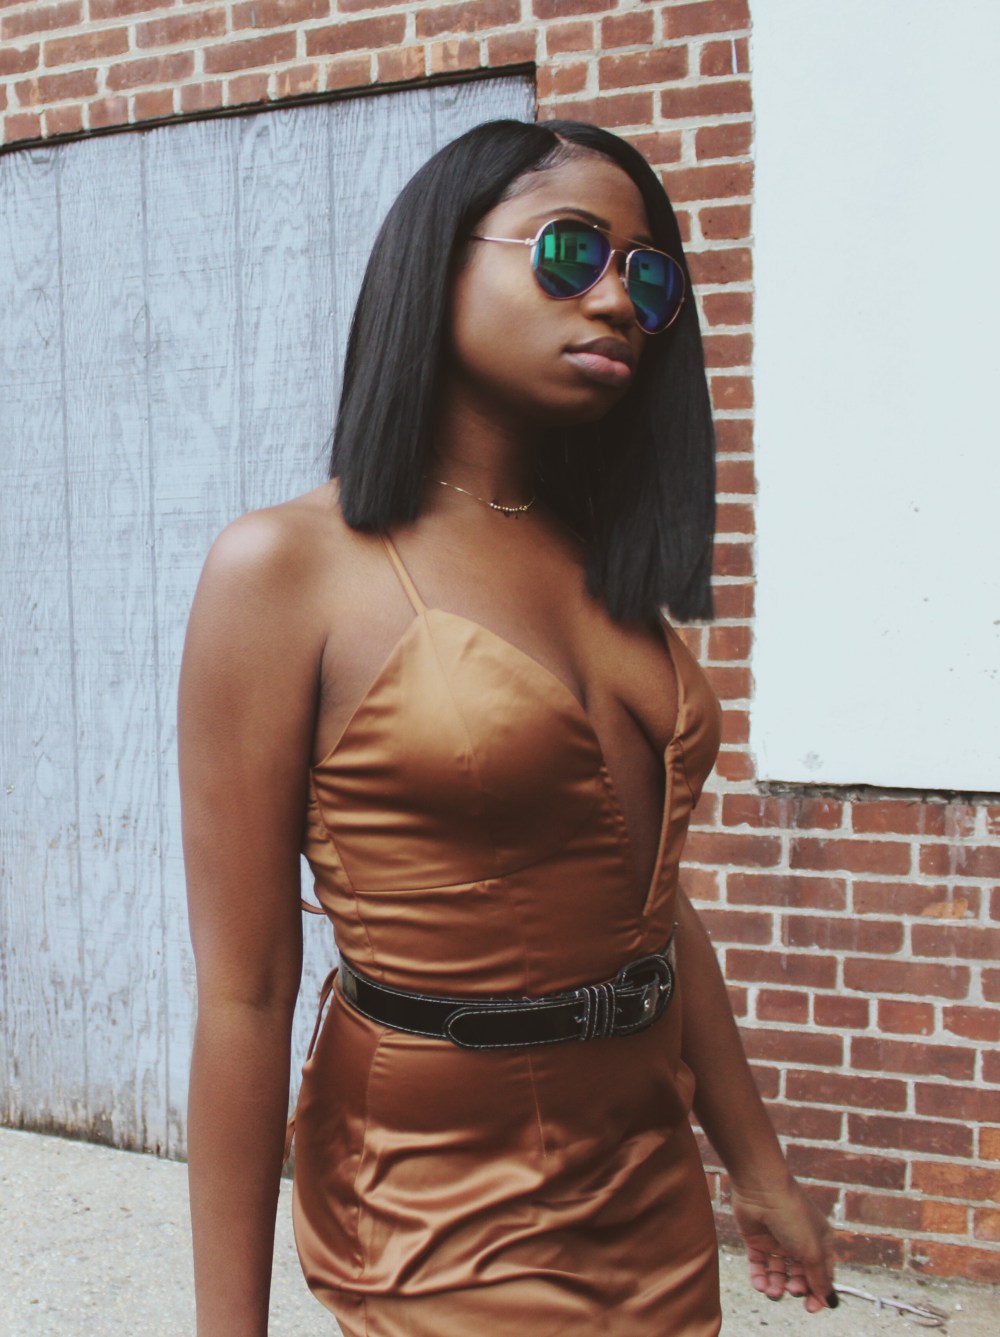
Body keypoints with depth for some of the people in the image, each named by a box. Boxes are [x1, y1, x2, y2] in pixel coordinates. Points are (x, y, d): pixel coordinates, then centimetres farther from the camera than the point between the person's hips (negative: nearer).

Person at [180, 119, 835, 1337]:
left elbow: (653, 898, 10)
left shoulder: (608, 562, 6)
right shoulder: (288, 567, -14)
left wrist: (757, 1168, 14)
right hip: (446, 1219, -6)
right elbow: (244, 991, -15)